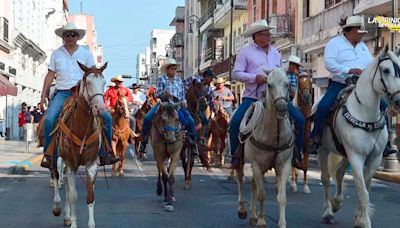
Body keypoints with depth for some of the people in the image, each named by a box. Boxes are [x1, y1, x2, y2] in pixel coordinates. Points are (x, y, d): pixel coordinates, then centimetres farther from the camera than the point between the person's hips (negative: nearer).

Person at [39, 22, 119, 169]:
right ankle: (49, 155, -10)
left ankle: (105, 153, -4)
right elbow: (50, 75, 10)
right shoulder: (56, 54, 10)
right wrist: (43, 95, 4)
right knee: (49, 119, -24)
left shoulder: (85, 53, 9)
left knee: (106, 117, -14)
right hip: (62, 93, 0)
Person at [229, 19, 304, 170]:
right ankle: (236, 156, -6)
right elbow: (236, 74, -4)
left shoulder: (275, 52, 18)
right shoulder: (245, 52, 3)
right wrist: (255, 77, -16)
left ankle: (295, 155, 7)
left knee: (299, 119, -7)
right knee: (236, 121, -23)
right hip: (253, 97, -3)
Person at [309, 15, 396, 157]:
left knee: (382, 105, -8)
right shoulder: (334, 43, -1)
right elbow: (329, 64, -15)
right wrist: (349, 70, -26)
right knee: (323, 106, -29)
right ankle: (315, 140, -12)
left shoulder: (362, 45, 20)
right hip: (339, 84, -5)